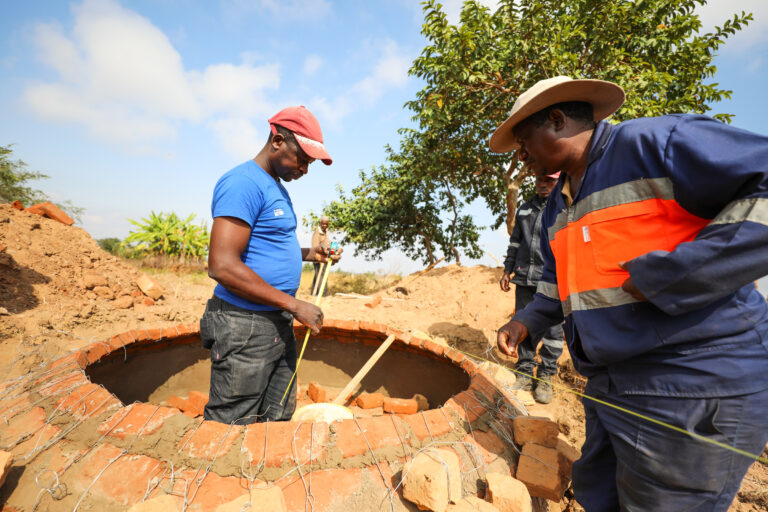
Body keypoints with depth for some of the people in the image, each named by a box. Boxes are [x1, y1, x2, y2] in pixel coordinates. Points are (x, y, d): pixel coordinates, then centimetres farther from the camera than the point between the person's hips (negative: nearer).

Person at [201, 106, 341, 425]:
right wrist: (295, 305, -20)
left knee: (278, 420, 19)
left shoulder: (277, 189, 15)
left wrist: (308, 254, 7)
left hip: (279, 326, 9)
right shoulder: (243, 183, -15)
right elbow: (222, 266, -23)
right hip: (245, 328, -9)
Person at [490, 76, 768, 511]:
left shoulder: (654, 141, -10)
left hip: (697, 387, -8)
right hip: (611, 386, 8)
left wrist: (659, 278, -23)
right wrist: (527, 321, 9)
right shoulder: (557, 207, 15)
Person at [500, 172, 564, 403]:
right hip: (524, 279, 4)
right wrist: (507, 270, 17)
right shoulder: (525, 209, 16)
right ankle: (525, 373, 22)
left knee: (552, 330, 2)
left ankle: (545, 377, 17)